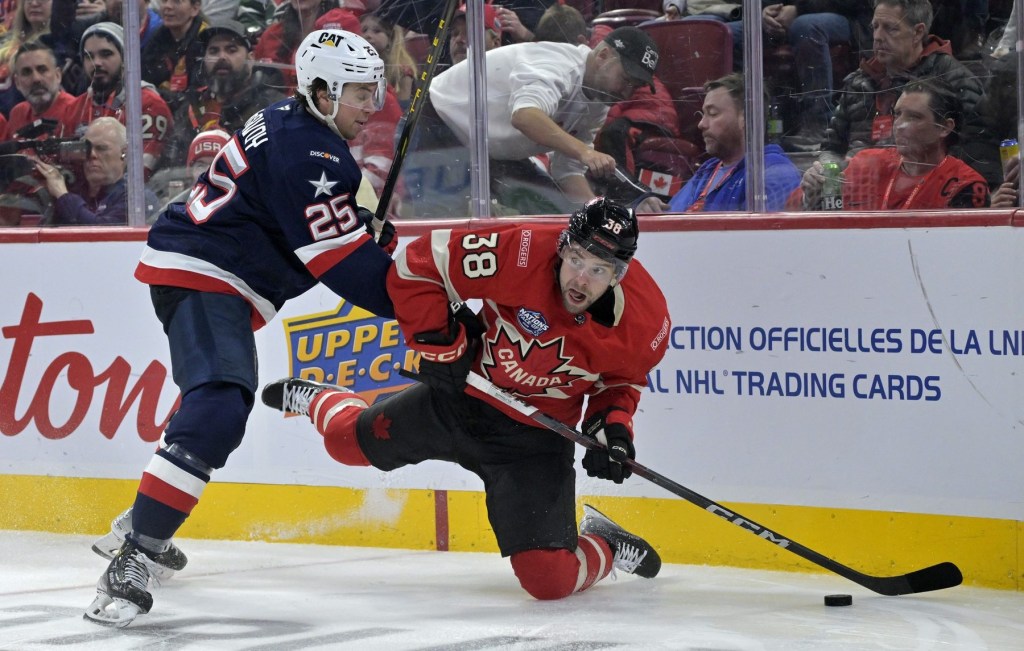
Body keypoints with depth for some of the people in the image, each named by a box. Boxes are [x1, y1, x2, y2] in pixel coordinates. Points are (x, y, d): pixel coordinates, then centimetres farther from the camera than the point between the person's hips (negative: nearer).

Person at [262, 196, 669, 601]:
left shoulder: (646, 319, -21)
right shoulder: (522, 254, -29)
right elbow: (417, 266, -16)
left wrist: (614, 425, -14)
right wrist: (439, 344, -17)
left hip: (535, 437, -1)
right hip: (461, 396, 1)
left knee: (547, 578, -17)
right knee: (348, 441, 20)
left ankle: (605, 547, 18)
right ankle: (320, 400, 57)